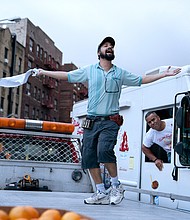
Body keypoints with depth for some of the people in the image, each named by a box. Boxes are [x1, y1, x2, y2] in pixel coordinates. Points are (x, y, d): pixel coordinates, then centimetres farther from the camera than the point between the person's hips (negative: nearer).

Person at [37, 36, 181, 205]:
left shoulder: (121, 73, 12)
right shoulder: (89, 70, 12)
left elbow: (141, 80, 18)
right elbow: (67, 76, 15)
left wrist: (164, 74, 15)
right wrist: (44, 72, 14)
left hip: (110, 121, -2)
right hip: (91, 121, 3)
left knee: (104, 150, -25)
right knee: (88, 156, -2)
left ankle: (116, 186, -5)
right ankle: (101, 193, 9)